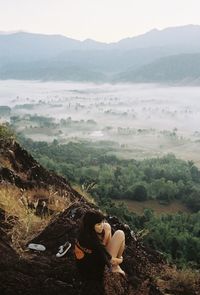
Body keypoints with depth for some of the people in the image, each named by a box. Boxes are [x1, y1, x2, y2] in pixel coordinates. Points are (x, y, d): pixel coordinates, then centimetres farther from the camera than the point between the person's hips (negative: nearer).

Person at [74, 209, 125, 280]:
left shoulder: (84, 233, -13)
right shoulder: (92, 241, -36)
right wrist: (120, 260, -2)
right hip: (95, 272, -8)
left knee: (107, 226, 8)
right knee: (120, 234, -5)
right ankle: (115, 267, 14)